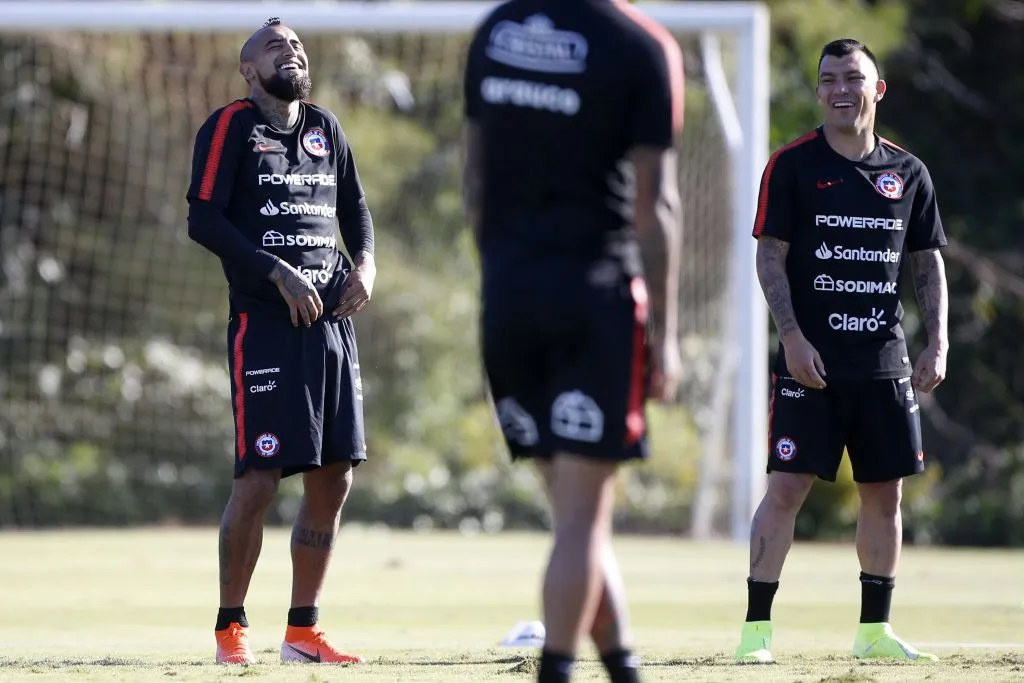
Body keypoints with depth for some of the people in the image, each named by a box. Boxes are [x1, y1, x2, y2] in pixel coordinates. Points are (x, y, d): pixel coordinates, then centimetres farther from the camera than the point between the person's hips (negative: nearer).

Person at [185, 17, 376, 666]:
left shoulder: (325, 128, 16)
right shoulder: (230, 127, -3)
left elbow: (355, 207, 27)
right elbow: (204, 218, -11)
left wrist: (364, 262, 7)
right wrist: (277, 272, -17)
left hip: (331, 318, 6)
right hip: (265, 321, -6)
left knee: (333, 479, 4)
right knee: (260, 478, -9)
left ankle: (303, 630, 13)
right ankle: (231, 626, 4)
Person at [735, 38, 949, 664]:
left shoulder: (908, 173, 10)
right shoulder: (793, 166, -1)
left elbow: (928, 263, 14)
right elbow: (771, 257, -3)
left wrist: (938, 343, 3)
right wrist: (793, 337, -14)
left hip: (886, 364, 4)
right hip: (811, 362, -4)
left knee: (885, 492, 6)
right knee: (787, 487, -8)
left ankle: (875, 628, 16)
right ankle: (757, 627, -5)